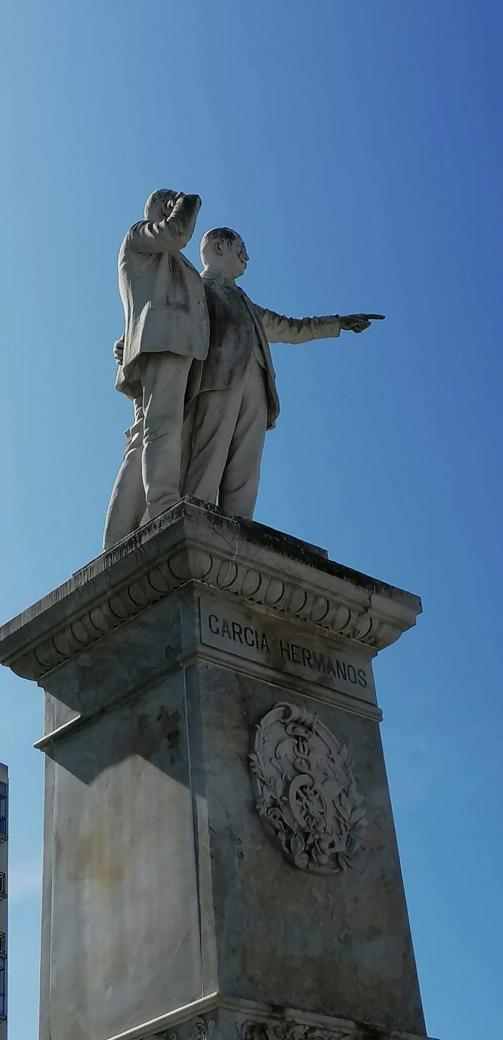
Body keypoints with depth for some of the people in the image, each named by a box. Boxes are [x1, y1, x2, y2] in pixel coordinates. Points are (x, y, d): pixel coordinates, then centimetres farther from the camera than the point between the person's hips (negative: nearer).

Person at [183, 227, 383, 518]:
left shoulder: (243, 302, 41)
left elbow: (288, 328, 43)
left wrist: (340, 323, 41)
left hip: (254, 383, 6)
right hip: (219, 376, -6)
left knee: (244, 473, -11)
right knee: (208, 462, -22)